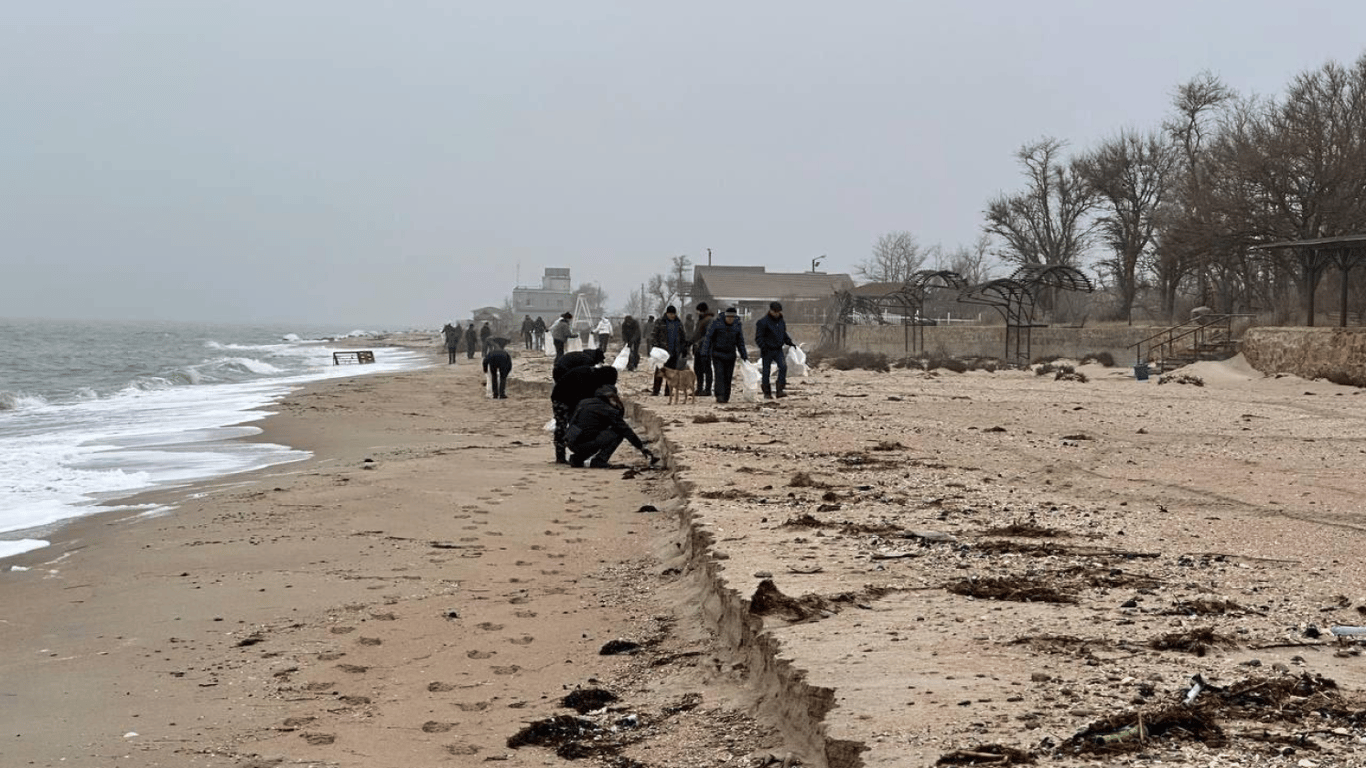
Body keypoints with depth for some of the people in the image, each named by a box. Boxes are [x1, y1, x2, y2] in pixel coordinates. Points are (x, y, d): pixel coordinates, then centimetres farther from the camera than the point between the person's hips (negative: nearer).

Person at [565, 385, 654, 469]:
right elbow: (626, 430, -3)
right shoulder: (607, 410, -4)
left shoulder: (584, 402, 19)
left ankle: (577, 458, 22)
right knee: (618, 433, -5)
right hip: (583, 443, -8)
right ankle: (599, 461, -9)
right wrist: (642, 448, 3)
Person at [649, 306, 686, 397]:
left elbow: (683, 337, 21)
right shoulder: (660, 323, 2)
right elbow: (655, 336, 1)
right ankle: (656, 390, -4)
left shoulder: (679, 323, 13)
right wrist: (654, 347, -7)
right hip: (662, 351, -3)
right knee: (659, 371, -7)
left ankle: (668, 391, 8)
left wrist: (684, 348, 17)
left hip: (675, 352, 3)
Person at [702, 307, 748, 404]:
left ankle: (726, 398, 9)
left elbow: (740, 342, 15)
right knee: (719, 374, -16)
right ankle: (719, 396, -22)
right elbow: (708, 337, -1)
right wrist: (705, 352, -5)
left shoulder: (737, 326, 4)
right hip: (717, 354, -3)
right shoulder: (716, 323, -5)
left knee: (728, 377, 2)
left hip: (730, 355, 3)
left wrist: (744, 355, 13)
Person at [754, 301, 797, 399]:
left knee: (783, 366, -17)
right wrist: (763, 347, -22)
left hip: (778, 350, 4)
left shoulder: (781, 321, 13)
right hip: (767, 350, -4)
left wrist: (789, 342, 12)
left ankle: (780, 390, -16)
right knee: (766, 372, 1)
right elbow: (758, 337, -9)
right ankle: (767, 393, 11)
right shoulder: (763, 322, -8)